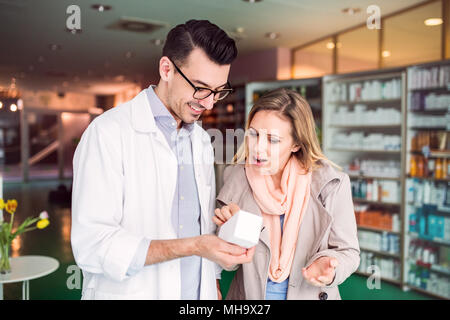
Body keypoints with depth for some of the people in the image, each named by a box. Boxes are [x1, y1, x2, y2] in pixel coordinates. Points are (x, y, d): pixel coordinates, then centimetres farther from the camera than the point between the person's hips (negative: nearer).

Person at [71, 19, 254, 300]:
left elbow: (206, 229, 10)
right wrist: (193, 246, -28)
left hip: (200, 293, 6)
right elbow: (92, 246, -22)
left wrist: (214, 287, 1)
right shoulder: (109, 132, -16)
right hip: (129, 292, -5)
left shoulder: (202, 140, 6)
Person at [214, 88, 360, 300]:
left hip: (308, 295, -1)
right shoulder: (235, 178, -12)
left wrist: (327, 265, -27)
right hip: (249, 293, 2)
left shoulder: (329, 183, -17)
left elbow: (347, 251, -7)